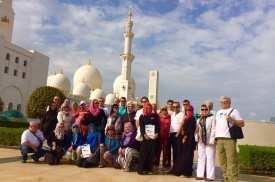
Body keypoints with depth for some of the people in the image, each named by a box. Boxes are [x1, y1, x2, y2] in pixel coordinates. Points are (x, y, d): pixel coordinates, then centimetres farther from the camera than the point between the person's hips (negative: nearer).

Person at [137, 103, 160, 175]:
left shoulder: (155, 116, 11)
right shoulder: (142, 117, 10)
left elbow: (158, 126, 4)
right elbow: (141, 127, 0)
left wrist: (157, 133, -12)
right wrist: (144, 134, -16)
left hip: (153, 137, 1)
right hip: (145, 137, -1)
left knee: (152, 153, 0)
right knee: (143, 153, -6)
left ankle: (149, 169, 8)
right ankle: (140, 169, -1)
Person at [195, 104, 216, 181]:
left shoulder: (212, 118, -6)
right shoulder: (199, 120, 16)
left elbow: (213, 130, -12)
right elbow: (197, 130, 18)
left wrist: (212, 140, -17)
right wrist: (196, 138, 6)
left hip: (209, 142, -7)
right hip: (201, 141, 7)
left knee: (210, 158, -4)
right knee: (201, 158, 11)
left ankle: (210, 176, 2)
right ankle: (200, 174, 18)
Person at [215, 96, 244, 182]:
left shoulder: (233, 111, 3)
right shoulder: (218, 112, 22)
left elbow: (242, 123, -3)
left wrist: (232, 120, -17)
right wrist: (215, 136, 14)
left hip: (229, 139, -6)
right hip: (219, 139, 6)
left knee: (231, 161, -8)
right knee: (222, 161, 10)